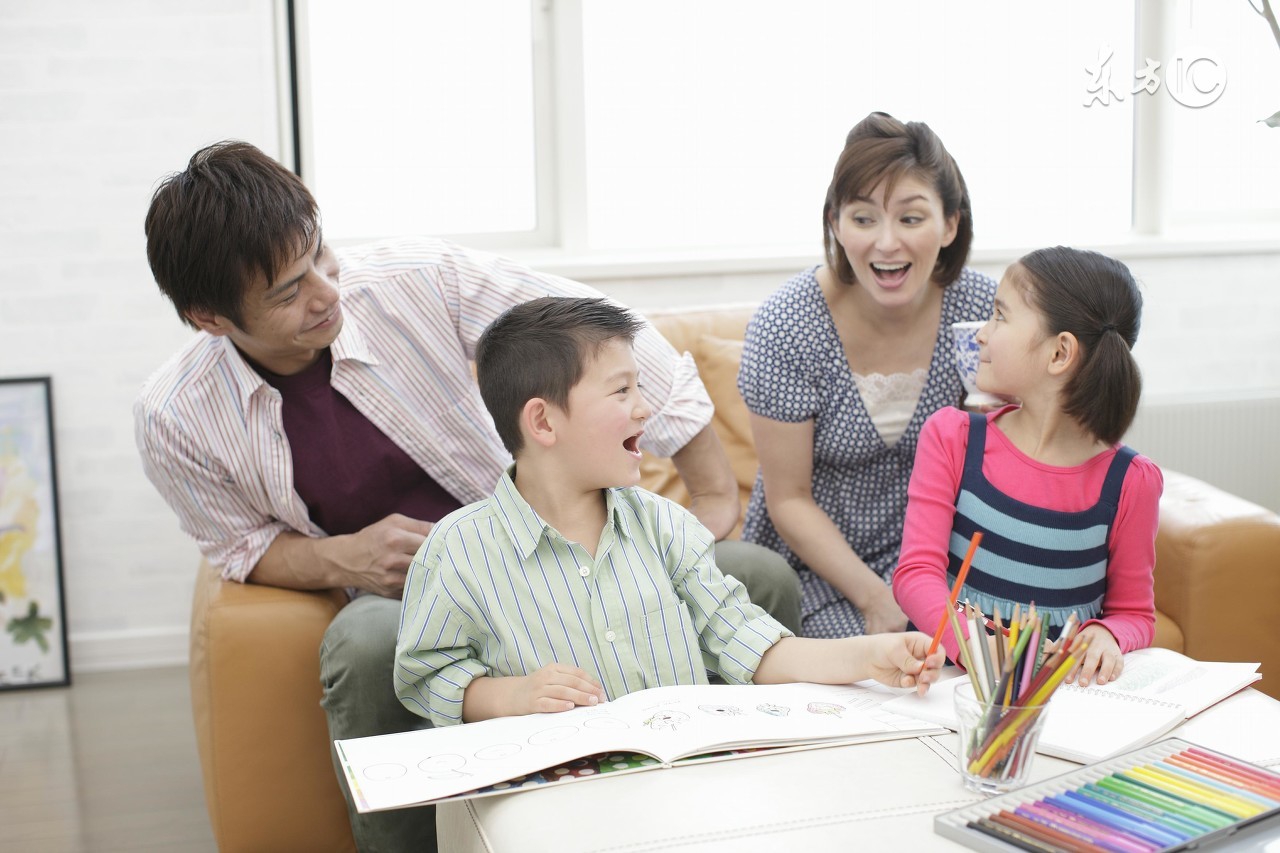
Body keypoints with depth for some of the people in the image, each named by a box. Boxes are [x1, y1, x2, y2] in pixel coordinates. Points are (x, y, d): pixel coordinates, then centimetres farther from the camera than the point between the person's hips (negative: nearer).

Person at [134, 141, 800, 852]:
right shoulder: (173, 421, -10)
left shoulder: (417, 279, -15)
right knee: (369, 646, -40)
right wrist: (343, 558, -19)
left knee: (763, 580, -19)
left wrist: (715, 492, -10)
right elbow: (243, 547, 6)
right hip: (392, 595, -1)